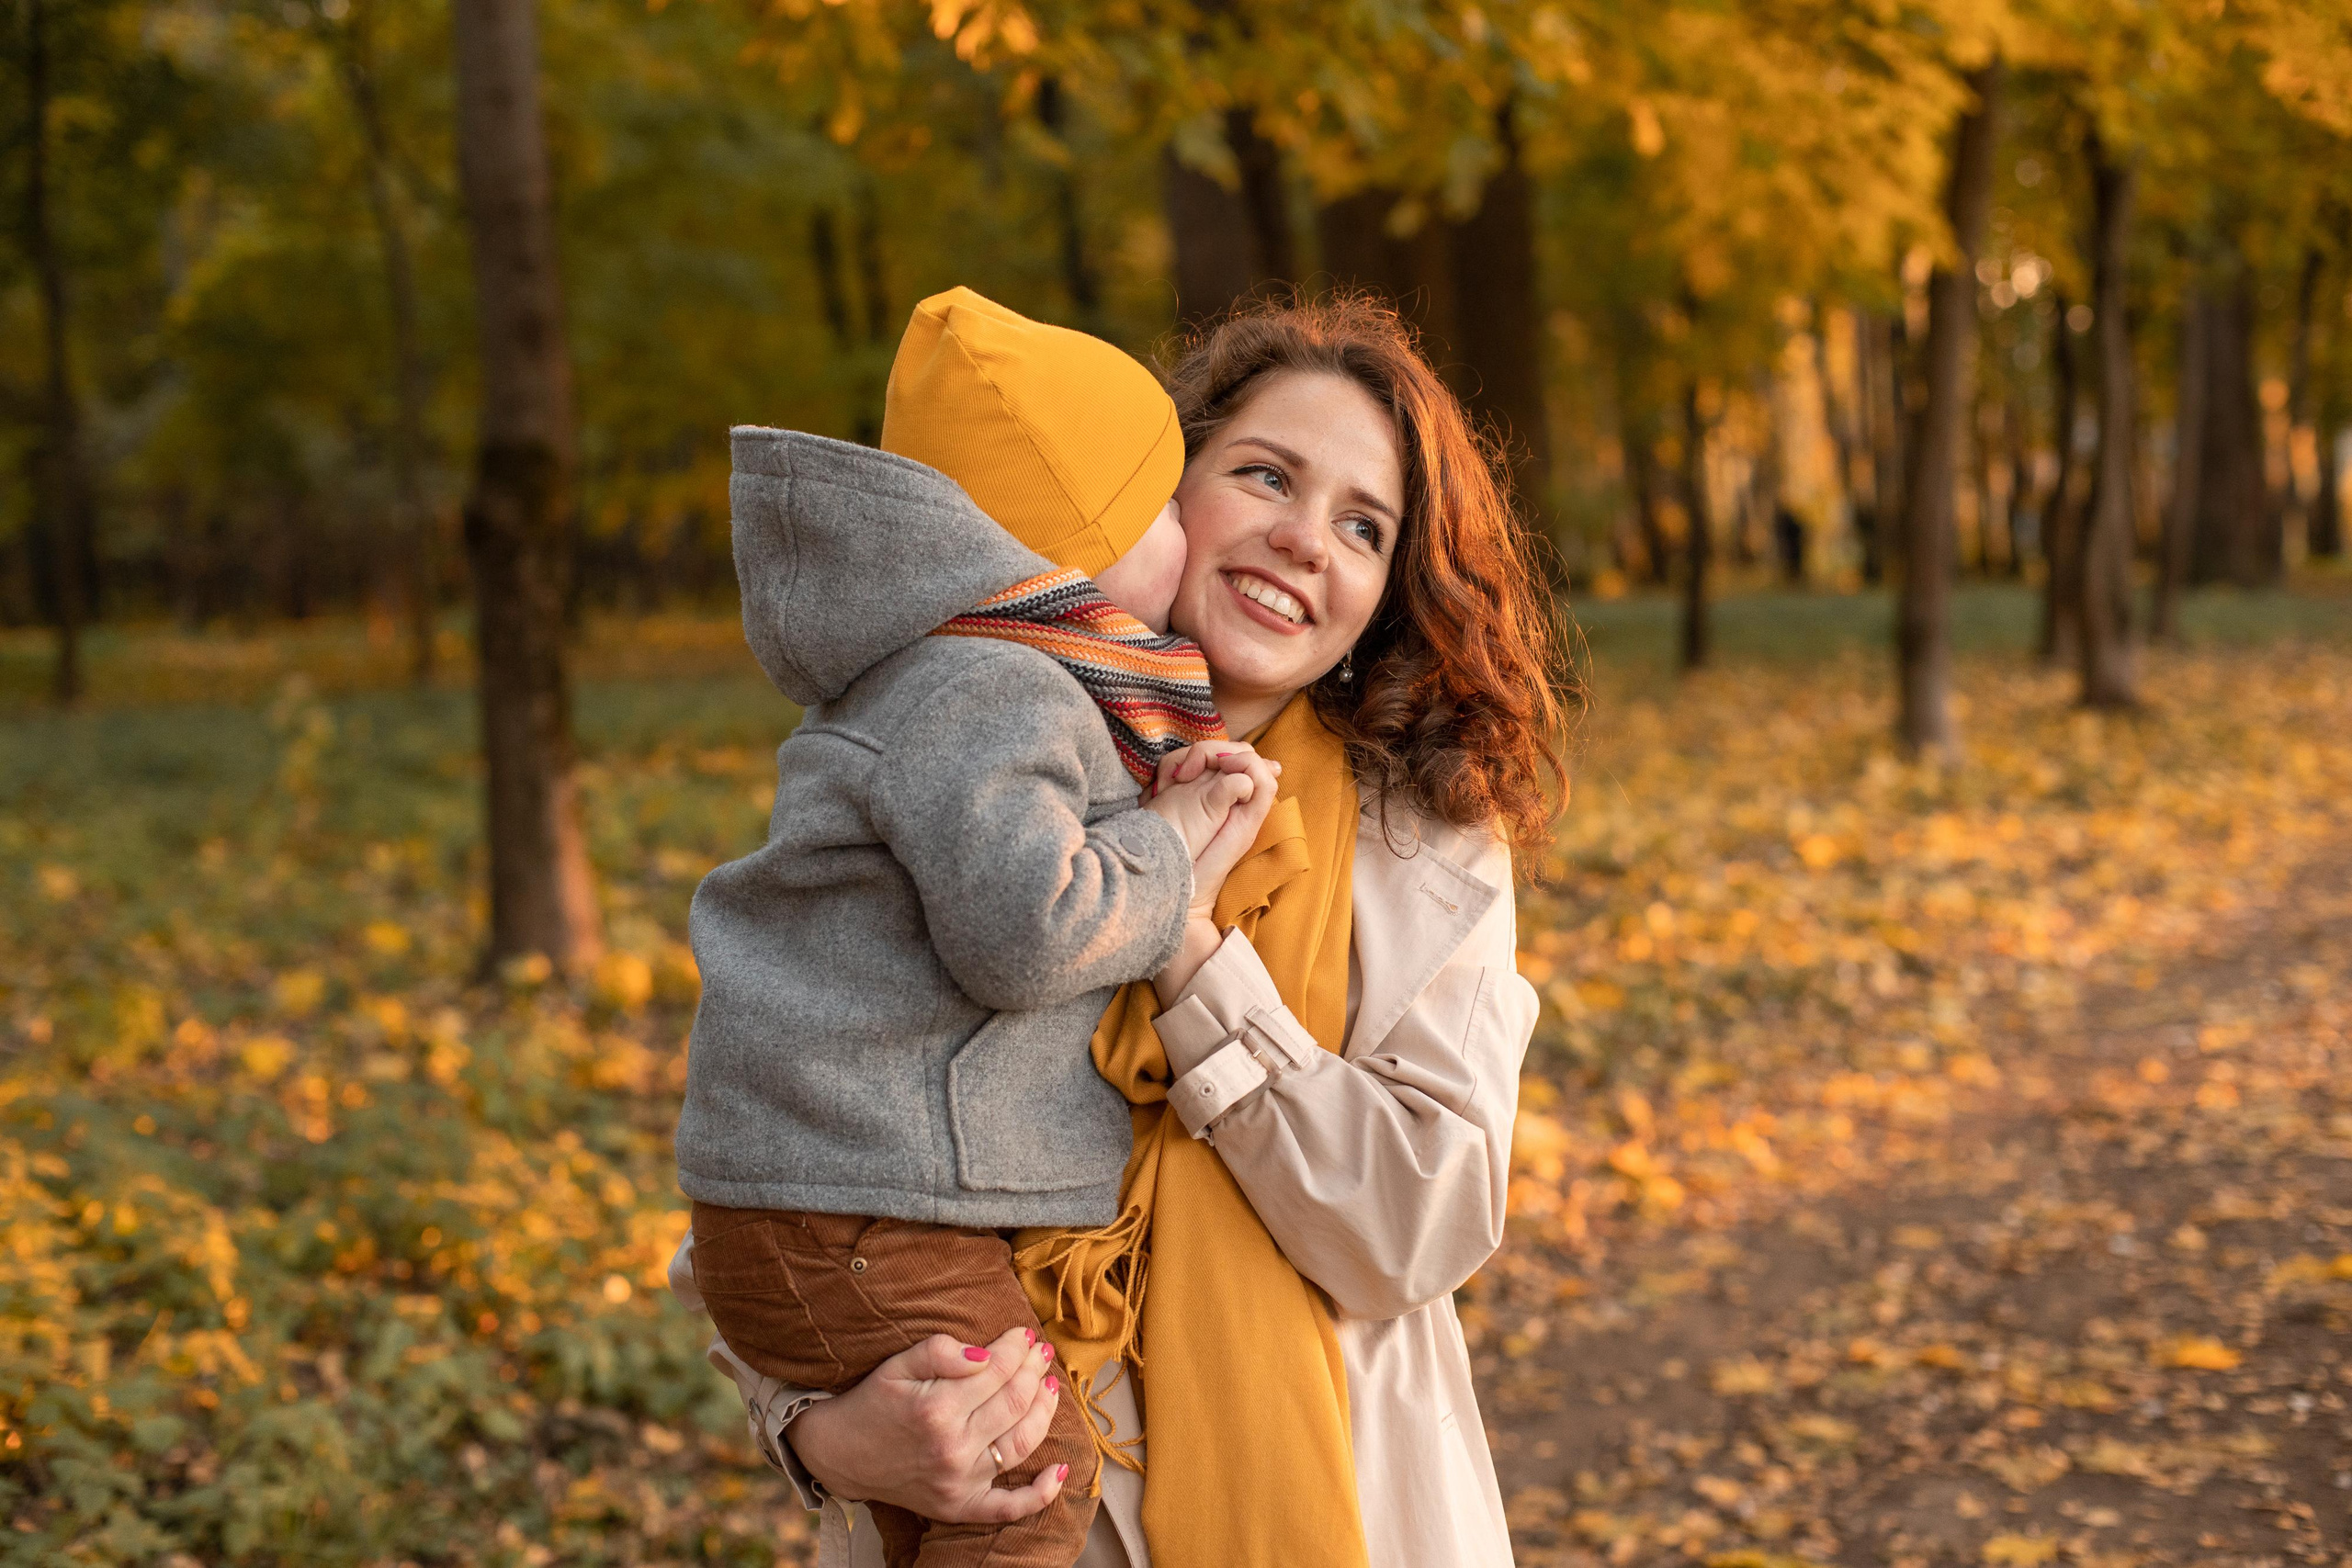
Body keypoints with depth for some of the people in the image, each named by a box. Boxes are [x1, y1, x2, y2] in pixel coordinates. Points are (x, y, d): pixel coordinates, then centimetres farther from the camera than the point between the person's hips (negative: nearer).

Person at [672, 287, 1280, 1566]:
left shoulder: (1020, 685, 18)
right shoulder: (984, 693, -16)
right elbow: (1025, 927, -27)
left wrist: (1181, 849, 2)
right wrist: (1164, 858, -11)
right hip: (851, 1217, -10)